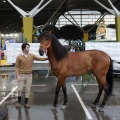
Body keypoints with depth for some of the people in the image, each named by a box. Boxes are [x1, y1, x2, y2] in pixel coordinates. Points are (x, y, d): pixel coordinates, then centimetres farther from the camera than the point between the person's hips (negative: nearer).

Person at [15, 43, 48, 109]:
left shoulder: (31, 55, 0)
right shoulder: (19, 57, -7)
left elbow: (39, 58, -1)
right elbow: (16, 67, -5)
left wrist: (47, 58, -13)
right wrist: (17, 75, -12)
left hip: (29, 75, 2)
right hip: (21, 75, -2)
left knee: (28, 90, 6)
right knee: (20, 89, 3)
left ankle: (26, 103, 18)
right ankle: (19, 102, 24)